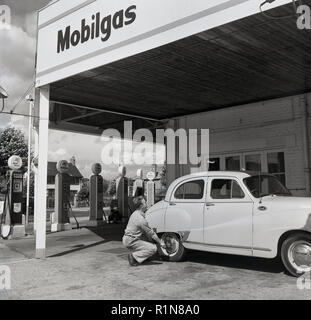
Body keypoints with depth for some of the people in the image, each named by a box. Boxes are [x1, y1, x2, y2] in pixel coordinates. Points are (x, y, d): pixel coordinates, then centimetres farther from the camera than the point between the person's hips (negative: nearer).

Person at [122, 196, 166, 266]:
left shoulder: (135, 213, 6)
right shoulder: (141, 220, -23)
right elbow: (151, 233, -13)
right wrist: (160, 243, -1)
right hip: (130, 241, -9)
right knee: (153, 248, -14)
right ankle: (134, 256, -11)